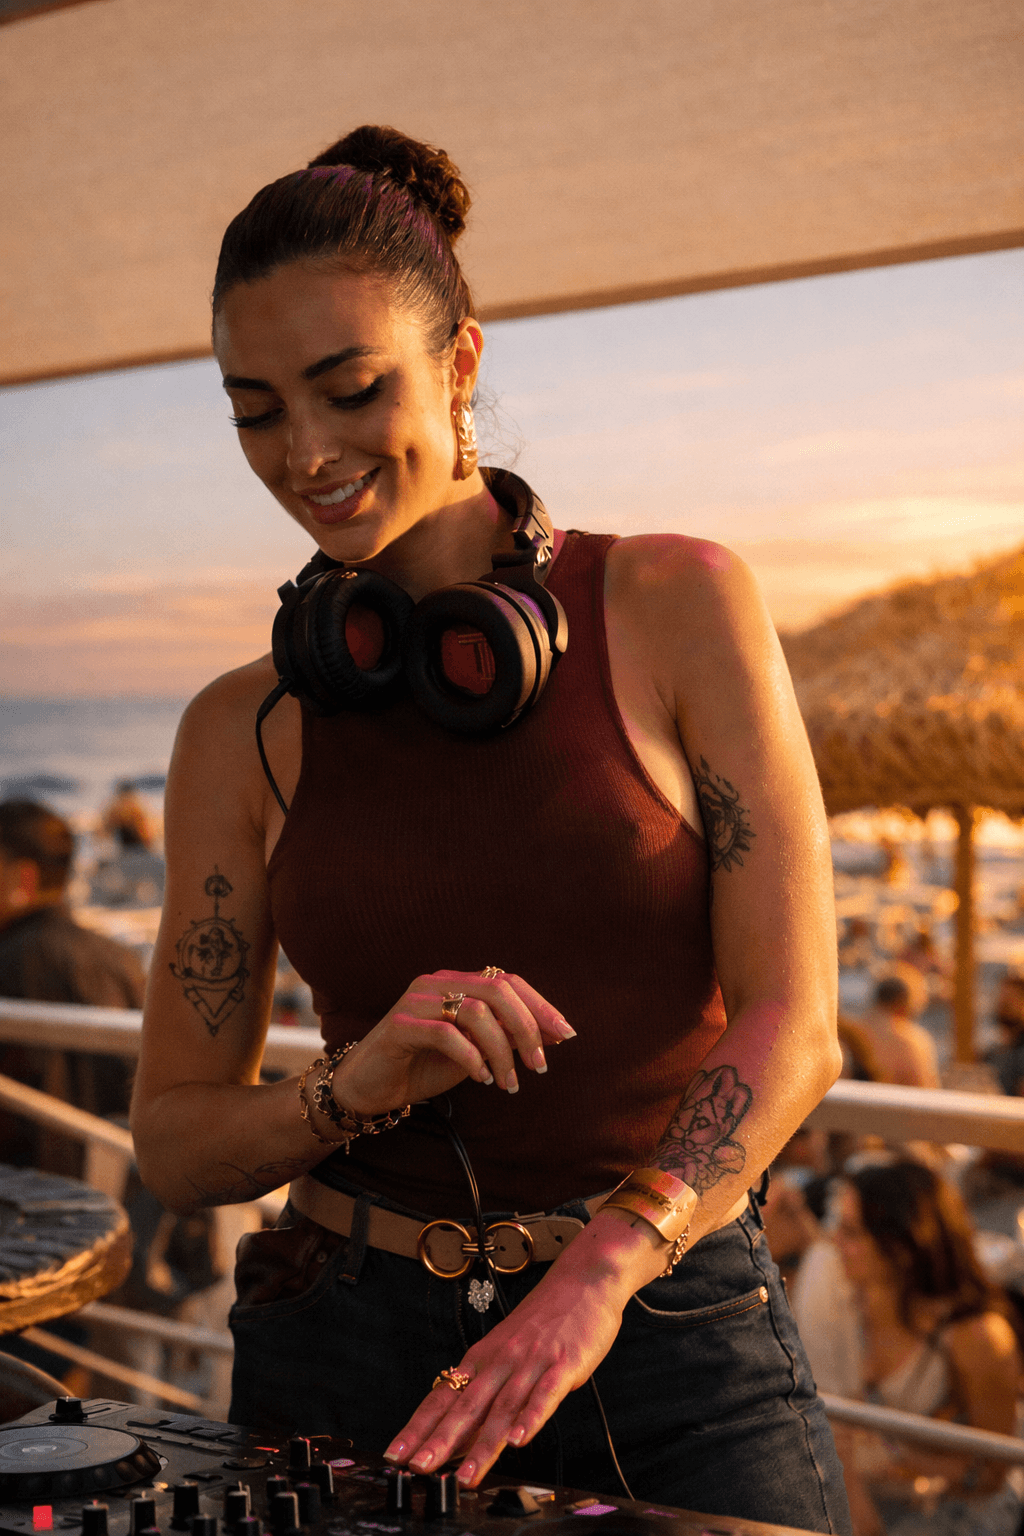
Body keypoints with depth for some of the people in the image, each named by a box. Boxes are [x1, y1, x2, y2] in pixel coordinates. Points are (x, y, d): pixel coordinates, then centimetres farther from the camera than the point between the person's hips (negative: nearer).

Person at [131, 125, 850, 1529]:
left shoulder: (677, 608, -3)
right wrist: (358, 1085, -17)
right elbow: (175, 1140, 4)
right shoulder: (245, 731, 3)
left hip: (676, 1351, -1)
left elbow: (792, 1027, -9)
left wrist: (596, 1276, -24)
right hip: (348, 1356, 2)